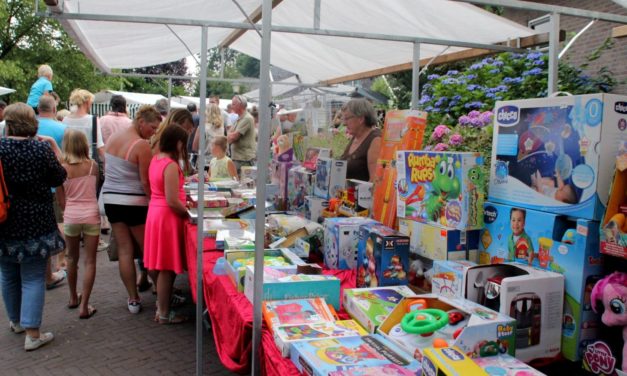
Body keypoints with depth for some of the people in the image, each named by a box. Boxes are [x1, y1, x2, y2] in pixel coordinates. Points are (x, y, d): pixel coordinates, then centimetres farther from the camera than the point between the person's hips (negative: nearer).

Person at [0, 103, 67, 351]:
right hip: (36, 223, -2)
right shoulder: (42, 149, -12)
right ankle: (32, 333, 1)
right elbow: (58, 179, -2)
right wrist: (53, 154, 10)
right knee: (33, 278, 3)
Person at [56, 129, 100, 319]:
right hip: (91, 215, -1)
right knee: (90, 261, 3)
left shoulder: (62, 168, -4)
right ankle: (84, 306, 1)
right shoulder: (93, 165, -2)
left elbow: (61, 199, 0)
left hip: (71, 216, 1)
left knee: (72, 258, 20)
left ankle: (73, 298, 35)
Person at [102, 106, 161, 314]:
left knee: (124, 250, 8)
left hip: (110, 199, 7)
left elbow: (109, 170, 15)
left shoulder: (112, 138, 7)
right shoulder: (141, 145, -17)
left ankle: (133, 299, 14)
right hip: (134, 201, -6)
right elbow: (146, 182, -17)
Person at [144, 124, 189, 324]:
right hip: (167, 217, -9)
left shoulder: (156, 160, 7)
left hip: (155, 212, 9)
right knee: (167, 267, 2)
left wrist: (183, 201, 12)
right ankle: (163, 313, 12)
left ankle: (162, 299, 33)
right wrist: (189, 214, -9)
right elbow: (172, 201, -23)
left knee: (163, 265, 20)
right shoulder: (171, 166, -21)